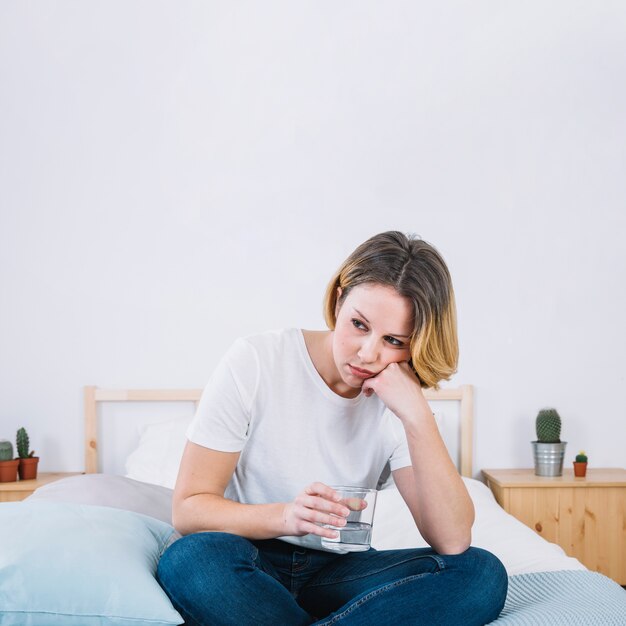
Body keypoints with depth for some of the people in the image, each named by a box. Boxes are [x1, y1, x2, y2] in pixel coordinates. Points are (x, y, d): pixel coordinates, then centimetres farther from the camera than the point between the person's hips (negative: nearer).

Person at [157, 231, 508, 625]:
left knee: (482, 574, -19)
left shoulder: (397, 401, -4)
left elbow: (453, 541, -14)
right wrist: (286, 516, -31)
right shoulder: (255, 362, -12)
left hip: (337, 572, 3)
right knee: (194, 560, -36)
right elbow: (188, 508, -13)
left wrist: (417, 416, -24)